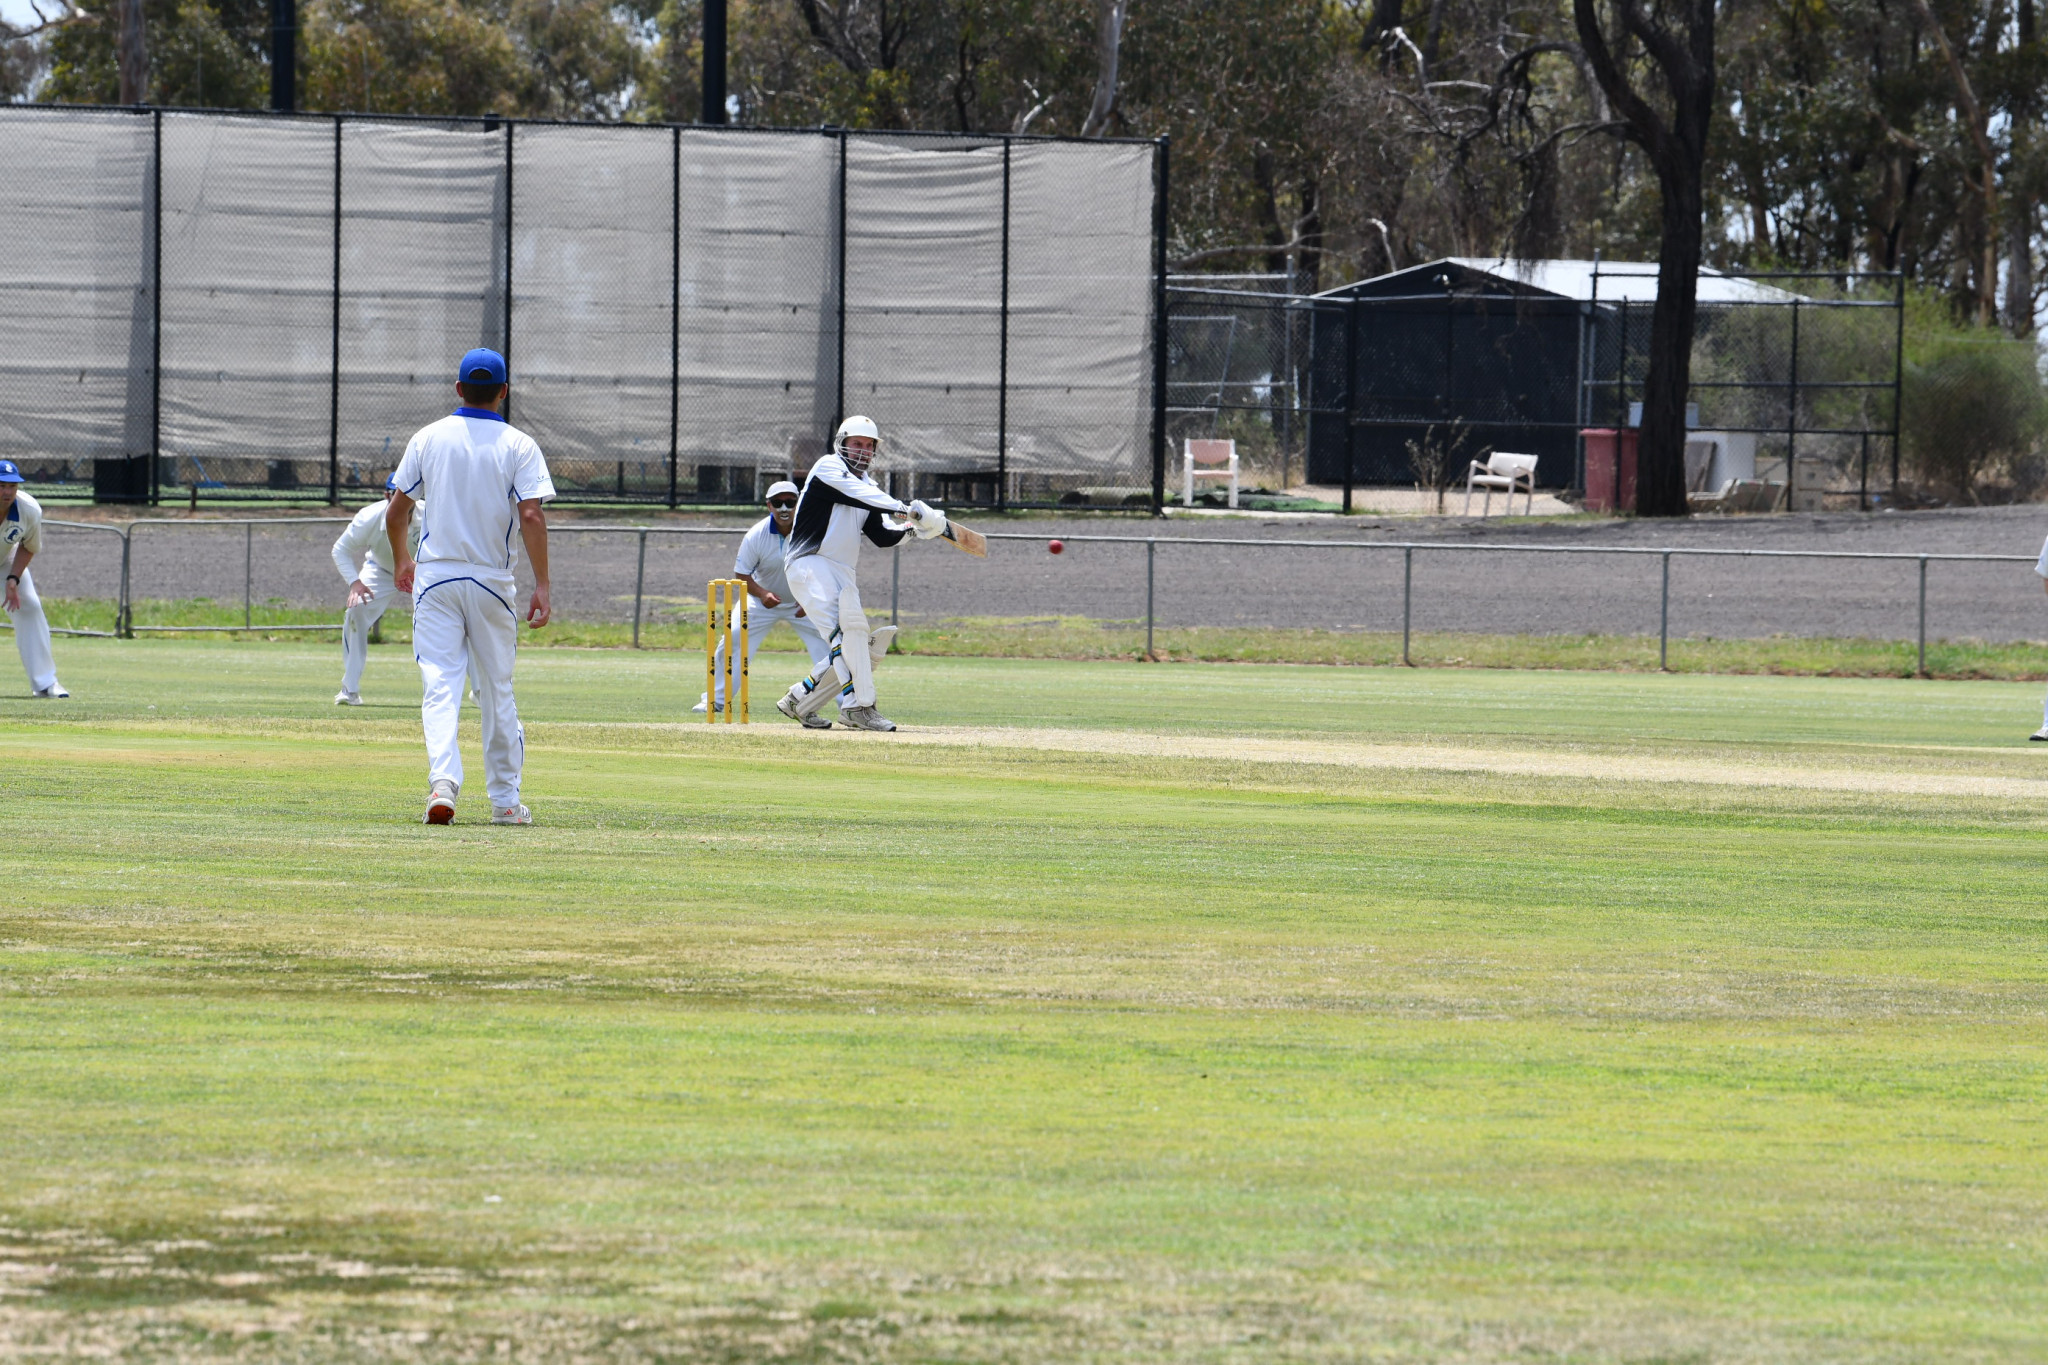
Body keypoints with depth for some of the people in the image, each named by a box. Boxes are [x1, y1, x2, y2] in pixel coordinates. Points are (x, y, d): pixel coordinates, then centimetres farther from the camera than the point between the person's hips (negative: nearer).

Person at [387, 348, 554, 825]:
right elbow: (532, 517, -13)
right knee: (497, 691, 11)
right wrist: (542, 586, -11)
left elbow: (396, 512, 6)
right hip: (492, 581, 0)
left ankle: (443, 781, -26)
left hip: (434, 576, 0)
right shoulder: (518, 446, -3)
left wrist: (402, 562, 24)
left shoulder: (428, 439, 3)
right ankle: (504, 800, 16)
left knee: (440, 686, -4)